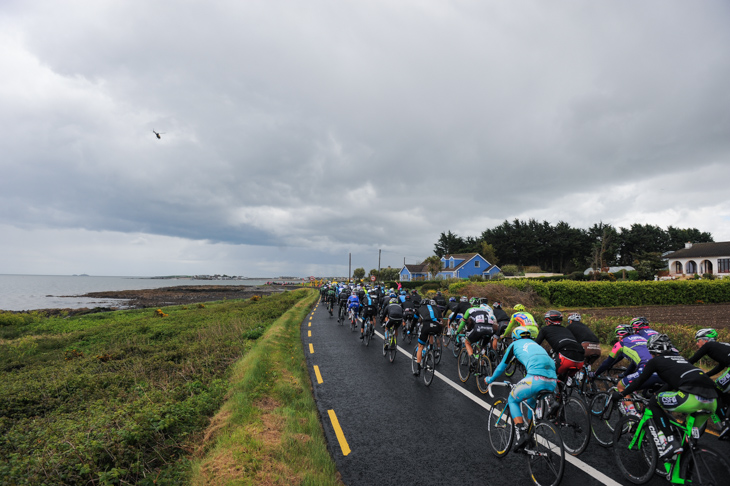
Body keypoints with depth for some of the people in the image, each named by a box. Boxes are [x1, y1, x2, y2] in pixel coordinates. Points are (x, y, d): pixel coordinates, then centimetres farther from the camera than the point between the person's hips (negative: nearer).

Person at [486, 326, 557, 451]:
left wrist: (489, 379, 45)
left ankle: (521, 434, 0)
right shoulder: (535, 344, 35)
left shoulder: (515, 344, 21)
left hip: (536, 379, -6)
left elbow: (502, 366, 28)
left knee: (512, 400, 17)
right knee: (531, 403, 32)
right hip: (552, 382, 6)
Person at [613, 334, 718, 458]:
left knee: (654, 403, 10)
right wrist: (655, 393, 54)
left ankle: (670, 443, 2)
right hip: (713, 402, 8)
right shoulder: (679, 359, 33)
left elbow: (639, 381, 15)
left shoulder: (656, 361, 13)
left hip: (692, 398, -8)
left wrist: (621, 394, 26)